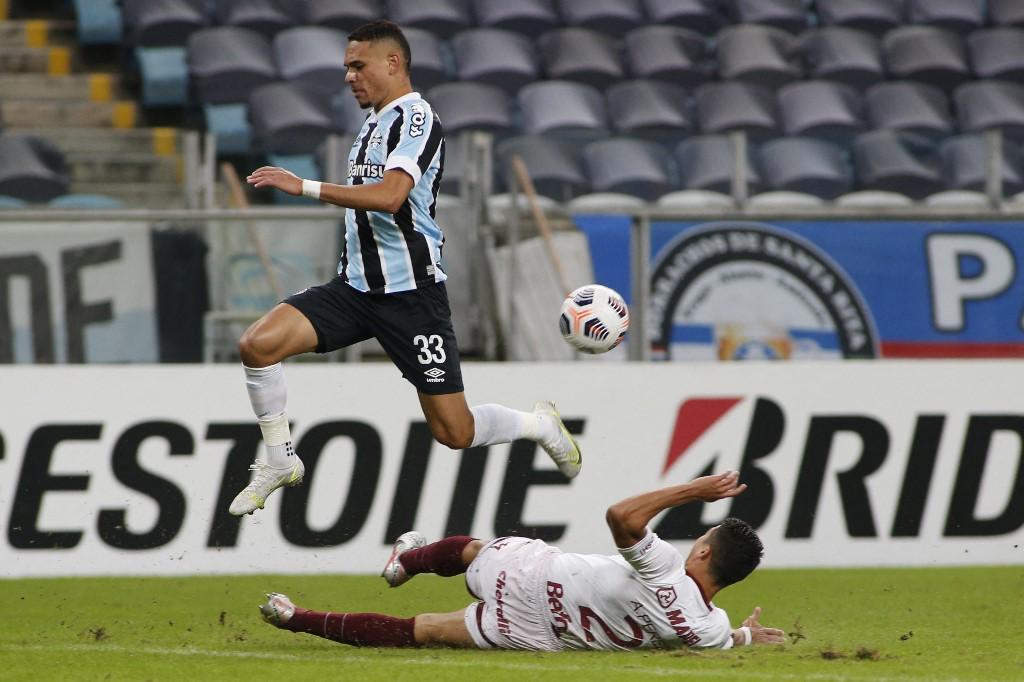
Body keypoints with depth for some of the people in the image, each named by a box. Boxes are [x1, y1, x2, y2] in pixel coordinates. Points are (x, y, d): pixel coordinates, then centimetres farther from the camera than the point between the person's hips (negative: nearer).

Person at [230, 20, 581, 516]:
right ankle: (280, 461, 1)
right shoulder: (374, 121, 15)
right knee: (258, 344, -14)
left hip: (408, 291, -8)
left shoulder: (416, 118, -14)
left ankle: (540, 425, 26)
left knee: (454, 433, -3)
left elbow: (389, 196, -30)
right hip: (356, 285, 8)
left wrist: (304, 187, -31)